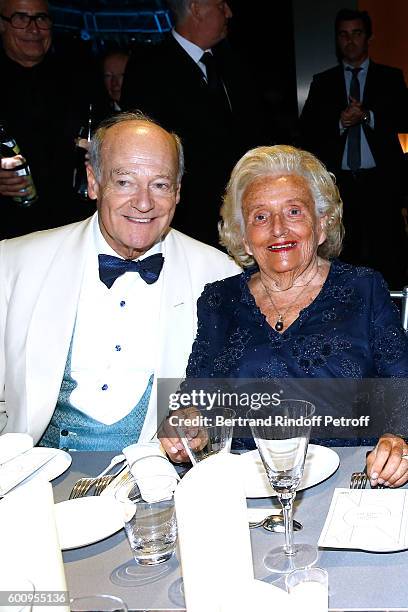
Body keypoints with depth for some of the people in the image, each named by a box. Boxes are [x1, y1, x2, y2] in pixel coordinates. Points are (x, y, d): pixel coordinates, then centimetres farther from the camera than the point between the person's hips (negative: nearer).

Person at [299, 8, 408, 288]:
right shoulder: (323, 82, 15)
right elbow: (307, 129, 6)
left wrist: (368, 116, -14)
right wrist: (339, 123, -11)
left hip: (381, 181, -1)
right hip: (339, 181, 1)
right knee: (344, 254, 1)